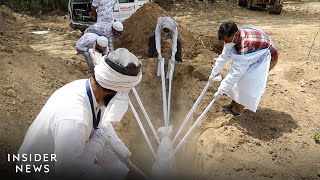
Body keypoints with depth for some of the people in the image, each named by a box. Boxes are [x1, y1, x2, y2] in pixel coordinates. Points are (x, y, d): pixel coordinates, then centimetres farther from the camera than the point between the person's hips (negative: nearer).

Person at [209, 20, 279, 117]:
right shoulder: (234, 37, -18)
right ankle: (234, 104, 19)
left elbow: (236, 71, -38)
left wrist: (221, 90, -33)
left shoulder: (246, 45, -42)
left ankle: (237, 110, 5)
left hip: (267, 58, -8)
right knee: (241, 79, 5)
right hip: (255, 56, 8)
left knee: (248, 84, -12)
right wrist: (214, 73, 1)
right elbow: (224, 56, -6)